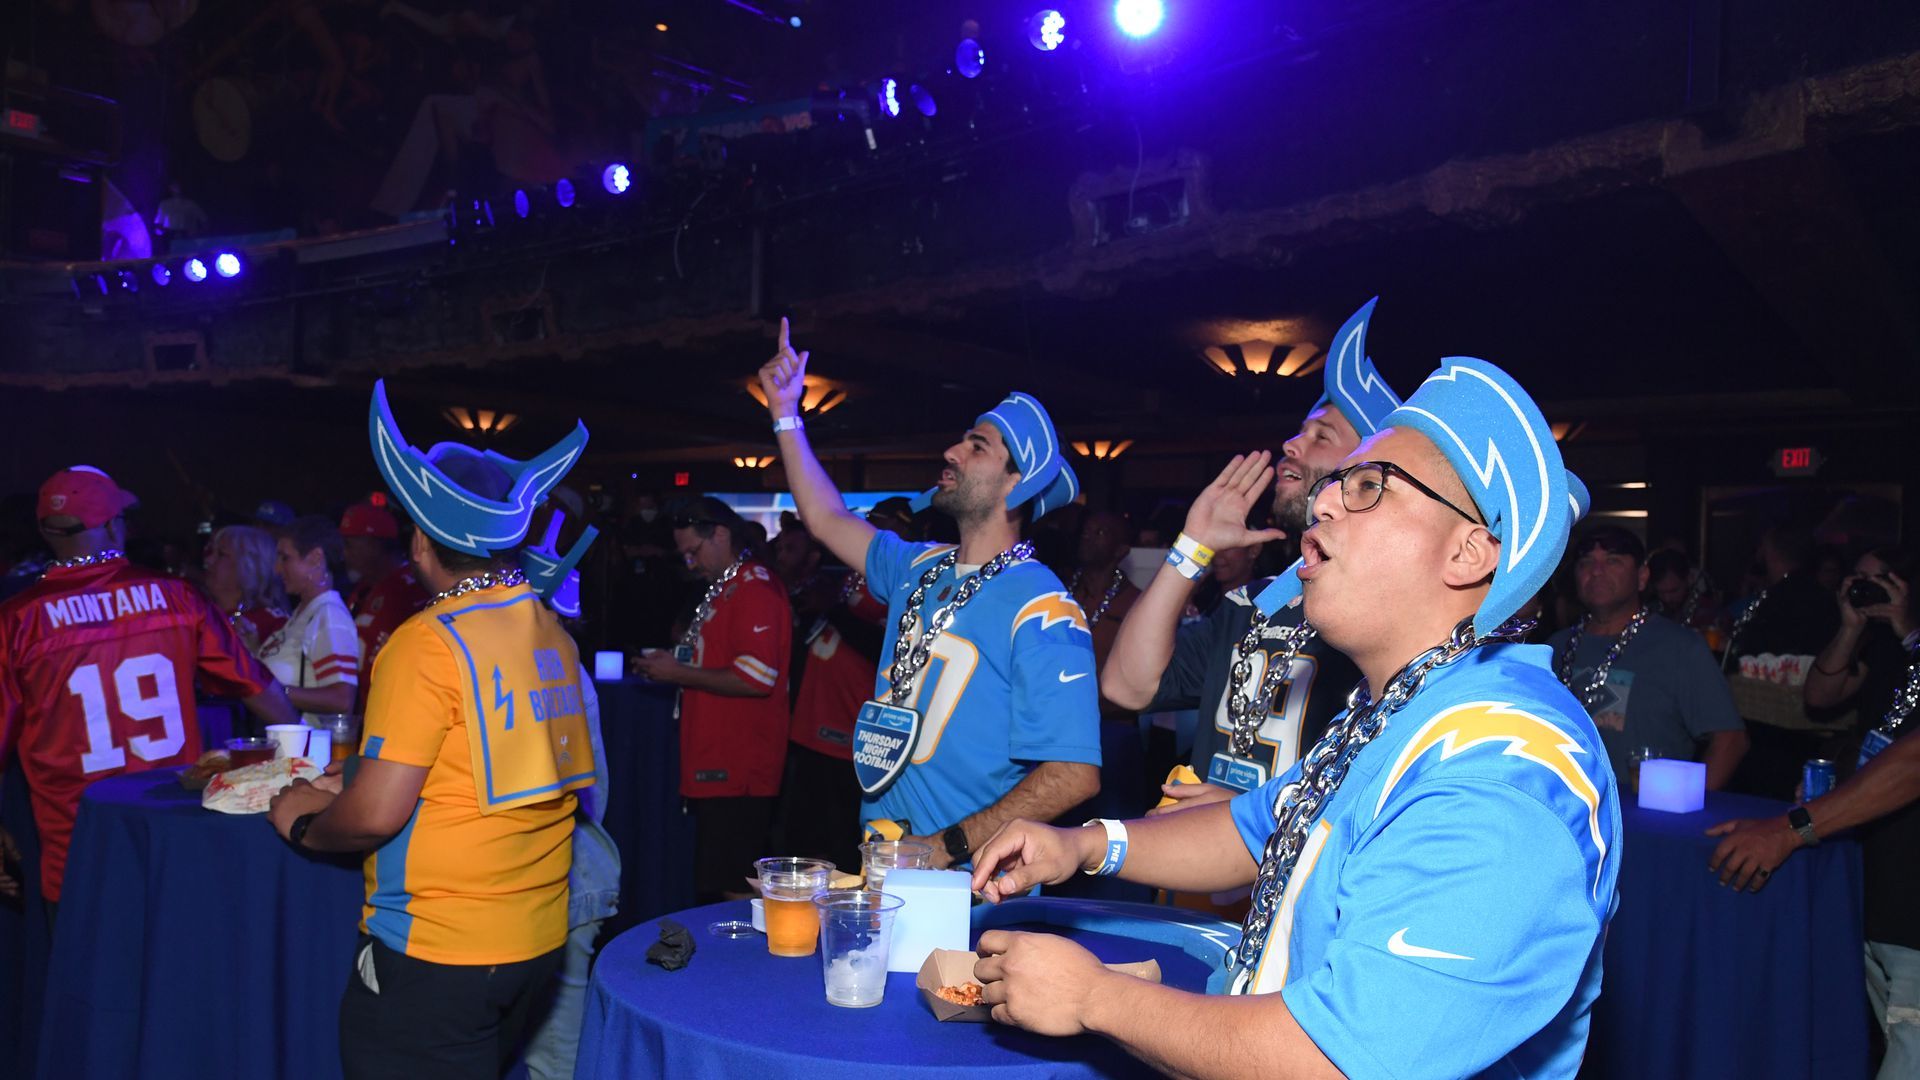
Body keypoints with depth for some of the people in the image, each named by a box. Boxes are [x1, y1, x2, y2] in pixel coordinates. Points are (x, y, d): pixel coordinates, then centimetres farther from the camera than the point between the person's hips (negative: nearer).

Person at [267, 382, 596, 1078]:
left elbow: (375, 814, -19)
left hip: (439, 951, -7)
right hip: (538, 938, 7)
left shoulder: (429, 643, -17)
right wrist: (351, 786, 17)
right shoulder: (553, 636, 4)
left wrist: (304, 825, 3)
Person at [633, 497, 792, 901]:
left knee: (734, 888, -6)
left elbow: (756, 678, -23)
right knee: (717, 886, 14)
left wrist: (679, 673, -14)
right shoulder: (725, 590, 18)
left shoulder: (756, 590, -14)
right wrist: (677, 662, 16)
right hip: (717, 766, 10)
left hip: (739, 772, -10)